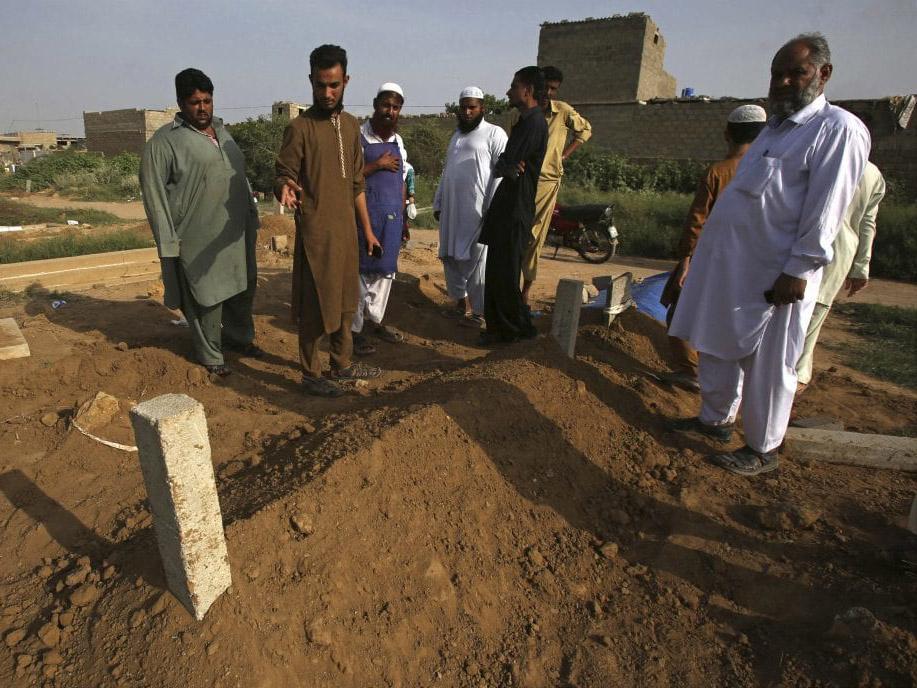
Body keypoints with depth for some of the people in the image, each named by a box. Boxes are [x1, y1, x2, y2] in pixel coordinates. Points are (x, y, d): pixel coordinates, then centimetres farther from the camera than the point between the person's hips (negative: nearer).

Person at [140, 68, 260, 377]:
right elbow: (154, 192, -10)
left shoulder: (221, 131, 13)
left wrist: (252, 213, 17)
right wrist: (168, 241, -14)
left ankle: (240, 337, 39)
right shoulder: (164, 141, -9)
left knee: (243, 287, 18)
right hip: (199, 238, -6)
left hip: (237, 232, 7)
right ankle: (211, 355, 21)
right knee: (206, 297, 3)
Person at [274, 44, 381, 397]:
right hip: (316, 231, -7)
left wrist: (367, 228, 14)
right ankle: (311, 375, 14)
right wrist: (285, 190, -35)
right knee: (315, 306, 0)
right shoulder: (299, 127, -9)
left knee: (345, 301, 14)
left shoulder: (351, 125, 11)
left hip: (347, 229, 7)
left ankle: (342, 364, 30)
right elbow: (283, 177, -10)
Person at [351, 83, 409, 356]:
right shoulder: (358, 136, -6)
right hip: (366, 213, -6)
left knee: (386, 269, 10)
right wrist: (378, 164, -14)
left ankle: (376, 320, 22)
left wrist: (403, 216, 15)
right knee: (361, 270, -2)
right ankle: (354, 328, 6)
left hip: (392, 215, 6)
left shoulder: (398, 141, 14)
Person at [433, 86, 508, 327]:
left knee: (476, 262, -4)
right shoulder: (457, 135, 22)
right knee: (450, 257, 11)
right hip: (452, 209, 7)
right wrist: (438, 203, 19)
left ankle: (478, 311, 6)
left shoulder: (494, 134, -1)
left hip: (478, 210, -7)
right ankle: (461, 302, 25)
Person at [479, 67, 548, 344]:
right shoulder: (525, 121, 18)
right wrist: (506, 167, -8)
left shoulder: (534, 123, -14)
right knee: (497, 271, 12)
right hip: (506, 207, 10)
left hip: (516, 209, -10)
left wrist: (505, 166, 2)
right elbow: (502, 166, 12)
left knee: (506, 273, -3)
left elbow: (507, 166, -18)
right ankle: (500, 327, 22)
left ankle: (519, 329, 12)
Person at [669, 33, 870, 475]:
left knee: (766, 366, 2)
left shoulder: (838, 129, -9)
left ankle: (762, 451, 17)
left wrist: (798, 270, -20)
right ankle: (715, 419, 33)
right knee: (717, 347, 16)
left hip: (773, 275, -9)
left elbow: (825, 211, -16)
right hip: (728, 264, 9)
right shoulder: (775, 128, 18)